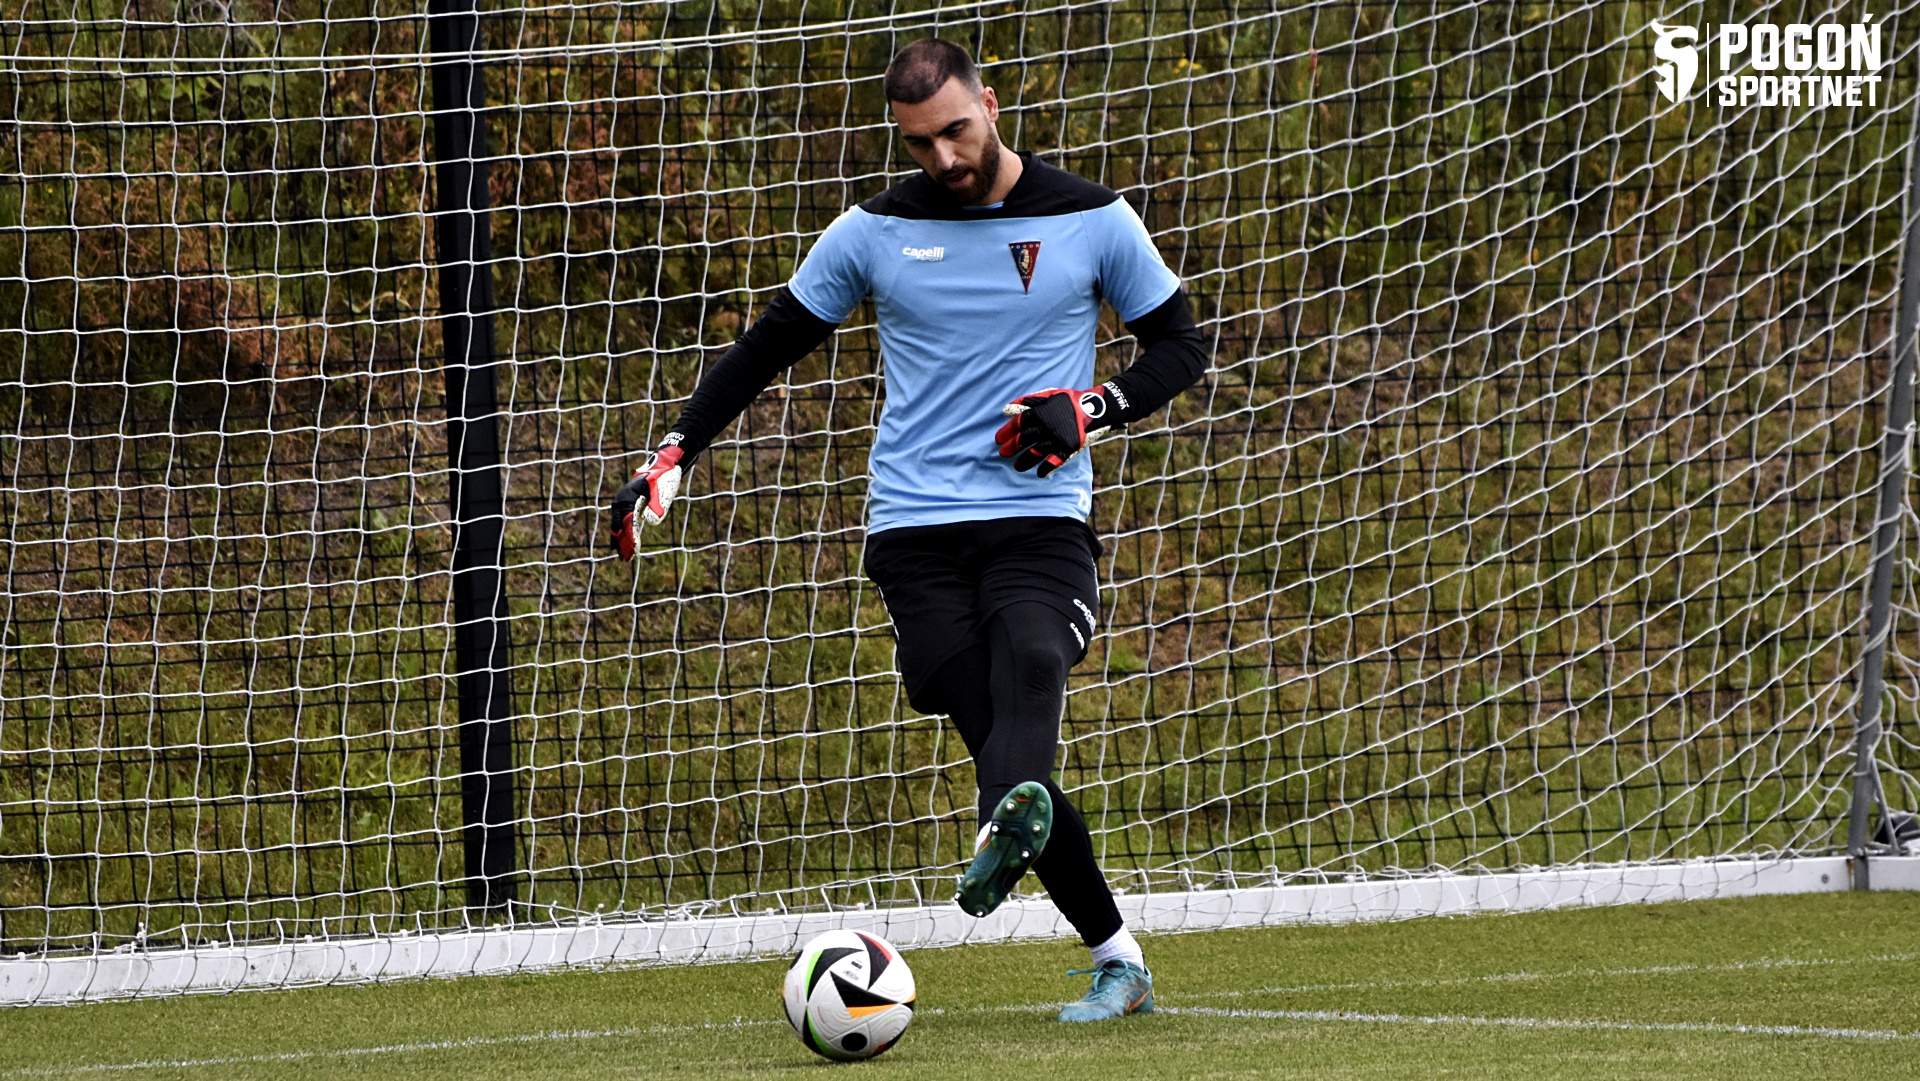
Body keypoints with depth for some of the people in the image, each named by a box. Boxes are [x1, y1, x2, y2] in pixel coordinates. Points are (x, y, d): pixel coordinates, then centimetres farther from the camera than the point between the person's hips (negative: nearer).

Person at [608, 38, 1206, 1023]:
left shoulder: (1089, 221, 5)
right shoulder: (874, 232, 8)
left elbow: (1180, 345, 13)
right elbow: (770, 346, 17)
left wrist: (1092, 409, -6)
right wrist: (672, 454, 8)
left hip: (1040, 520, -1)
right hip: (915, 527, 1)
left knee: (1032, 664, -33)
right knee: (1000, 739, -13)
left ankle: (1009, 829, -62)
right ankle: (1117, 960, -5)